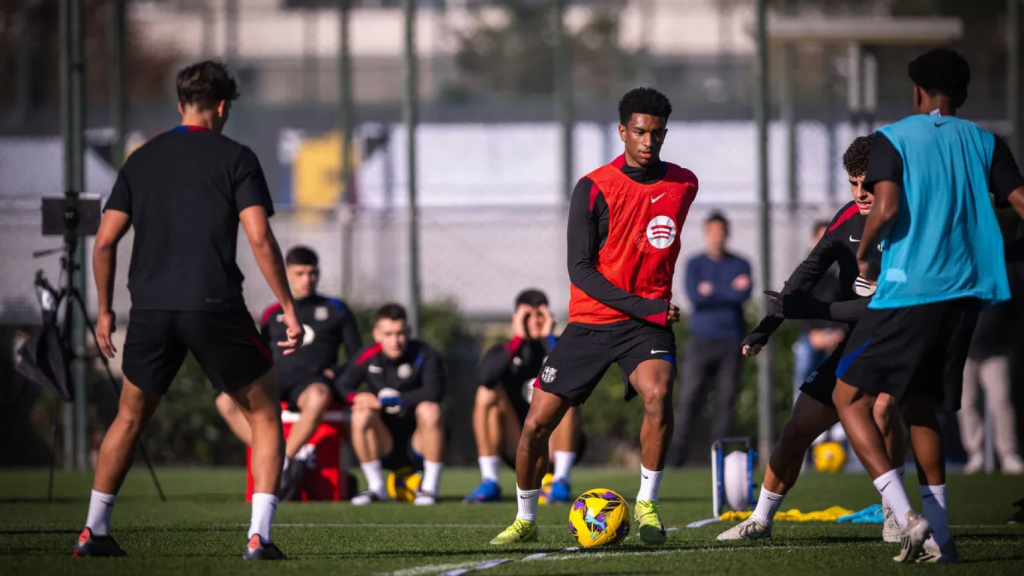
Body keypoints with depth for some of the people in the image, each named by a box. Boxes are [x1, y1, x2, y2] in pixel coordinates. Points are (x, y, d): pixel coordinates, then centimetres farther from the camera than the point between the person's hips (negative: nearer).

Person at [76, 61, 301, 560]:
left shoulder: (142, 160, 12)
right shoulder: (235, 158, 0)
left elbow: (104, 242, 10)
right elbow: (260, 239, -10)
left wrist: (104, 310, 20)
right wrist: (288, 308, -5)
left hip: (151, 311, 4)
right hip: (215, 308, -4)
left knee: (129, 418, 22)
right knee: (265, 415, 8)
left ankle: (94, 531, 22)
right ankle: (259, 536, -5)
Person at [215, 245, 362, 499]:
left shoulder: (335, 310, 14)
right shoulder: (273, 313, 19)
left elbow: (357, 356, 13)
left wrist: (336, 373, -5)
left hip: (312, 381, -3)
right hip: (275, 378, 3)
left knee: (319, 398, -43)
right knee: (226, 401, -26)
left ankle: (286, 458, -28)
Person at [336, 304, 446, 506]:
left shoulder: (425, 356, -11)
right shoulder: (368, 357, -1)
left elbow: (433, 392, -28)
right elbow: (343, 386, -5)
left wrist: (386, 400, -29)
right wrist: (357, 397, -30)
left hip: (419, 444, -2)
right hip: (386, 446, 2)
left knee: (430, 410, -32)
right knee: (362, 414, -25)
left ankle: (430, 487, -20)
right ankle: (376, 487, -11)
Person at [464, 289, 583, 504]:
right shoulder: (504, 352, 3)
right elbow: (486, 377, -23)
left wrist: (547, 338, -18)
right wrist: (518, 339, -21)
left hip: (556, 443, -1)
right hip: (518, 451, 1)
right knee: (487, 393, -19)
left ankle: (561, 482, -25)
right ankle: (489, 483, -21)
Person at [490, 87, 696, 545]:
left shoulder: (684, 185, 3)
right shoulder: (593, 189, -9)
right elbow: (580, 270, -13)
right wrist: (642, 306, -21)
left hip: (649, 323, 1)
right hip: (589, 322, -1)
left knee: (658, 395, -30)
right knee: (536, 424, -2)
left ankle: (647, 503, -14)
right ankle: (526, 520, 21)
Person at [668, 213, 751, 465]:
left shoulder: (740, 265, 8)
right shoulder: (694, 264, 8)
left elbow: (744, 294, -10)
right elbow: (694, 295, -8)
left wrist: (712, 290, -10)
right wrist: (729, 291, -10)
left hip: (731, 340, 1)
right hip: (702, 338, -1)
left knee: (727, 398, -3)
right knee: (689, 397, -9)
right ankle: (677, 451, -9)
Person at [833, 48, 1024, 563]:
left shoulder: (893, 139, -1)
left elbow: (886, 208, -15)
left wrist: (864, 254, 3)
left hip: (907, 293, -5)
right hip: (965, 292, 5)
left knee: (849, 397, 5)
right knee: (920, 407, 18)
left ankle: (906, 516, -12)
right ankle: (938, 537, 10)